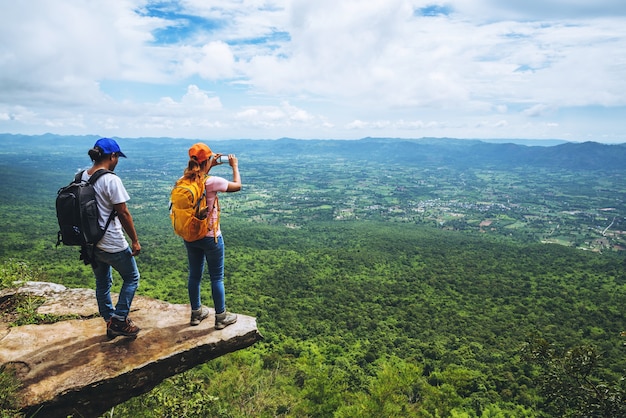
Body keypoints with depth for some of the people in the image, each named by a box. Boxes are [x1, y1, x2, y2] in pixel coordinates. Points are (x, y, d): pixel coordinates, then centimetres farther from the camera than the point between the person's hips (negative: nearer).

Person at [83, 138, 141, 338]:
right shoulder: (111, 180, -20)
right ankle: (119, 320, 12)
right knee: (132, 278, 13)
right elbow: (123, 213, -18)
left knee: (102, 283, 20)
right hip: (112, 244, -7)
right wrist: (135, 241, -9)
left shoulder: (81, 177, 2)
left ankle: (111, 322, 33)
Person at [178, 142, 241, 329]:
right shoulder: (212, 182, -22)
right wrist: (234, 165, 7)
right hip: (210, 237, -6)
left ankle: (196, 313, 34)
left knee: (194, 275, 19)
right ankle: (221, 317, 21)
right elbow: (237, 186, -7)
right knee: (216, 278, 9)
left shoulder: (184, 181, -5)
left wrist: (210, 167, 18)